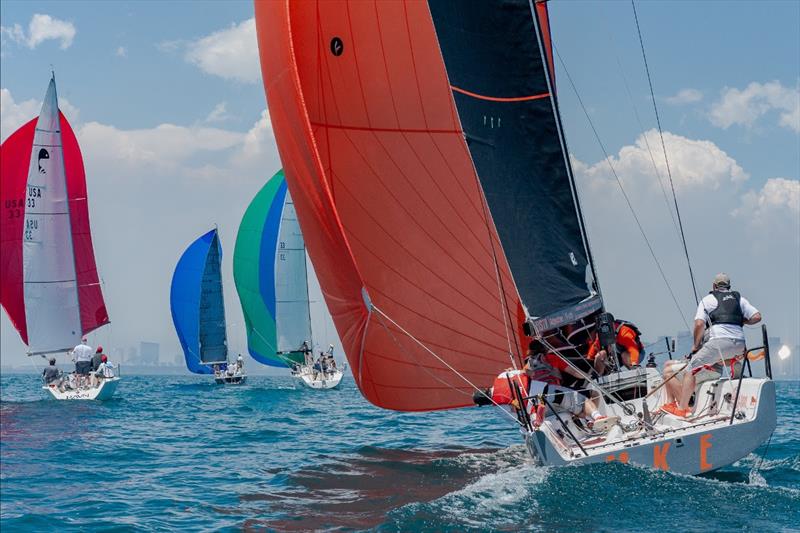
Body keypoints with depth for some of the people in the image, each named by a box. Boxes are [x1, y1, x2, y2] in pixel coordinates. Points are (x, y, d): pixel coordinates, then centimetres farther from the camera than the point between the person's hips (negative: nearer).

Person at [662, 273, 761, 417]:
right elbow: (756, 317, 14)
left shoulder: (708, 299, 11)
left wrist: (696, 345, 11)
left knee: (691, 369, -3)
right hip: (739, 344, 6)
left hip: (720, 339, -6)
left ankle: (682, 408, -16)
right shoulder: (739, 298, 23)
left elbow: (699, 324, 0)